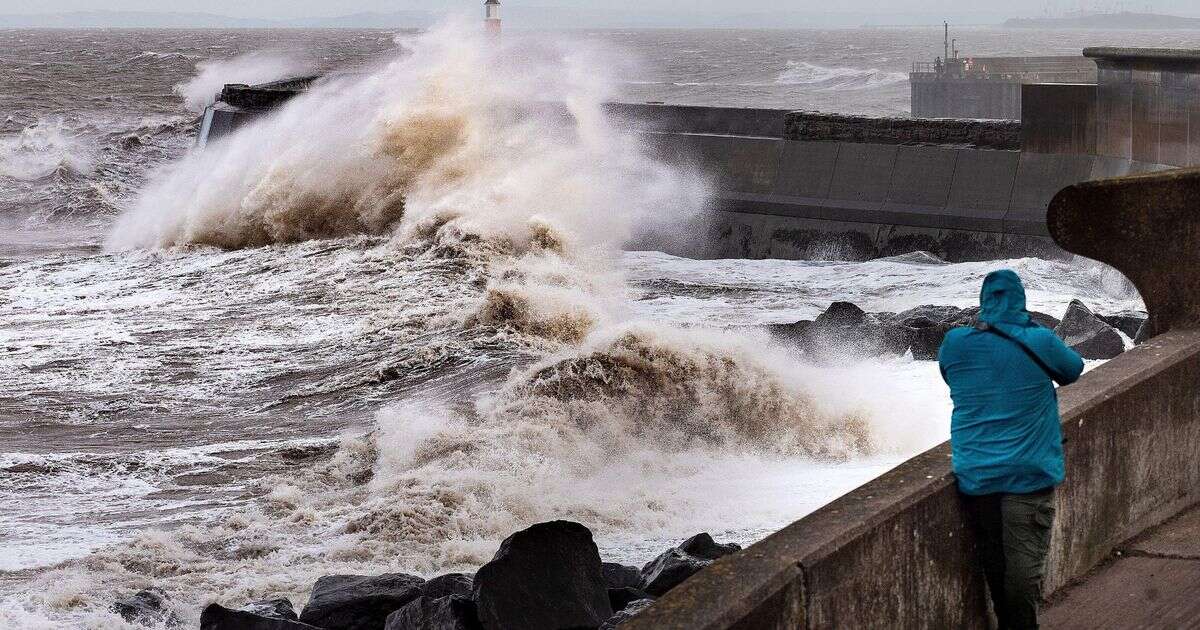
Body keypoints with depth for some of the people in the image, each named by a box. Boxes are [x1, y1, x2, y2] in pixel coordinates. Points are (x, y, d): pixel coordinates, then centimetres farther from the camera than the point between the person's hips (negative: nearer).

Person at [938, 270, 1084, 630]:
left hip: (975, 476, 3)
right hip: (1028, 476, -3)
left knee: (994, 565, 16)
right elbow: (1073, 370, 12)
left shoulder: (955, 344, -1)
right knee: (1023, 568, 3)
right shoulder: (1039, 342, -7)